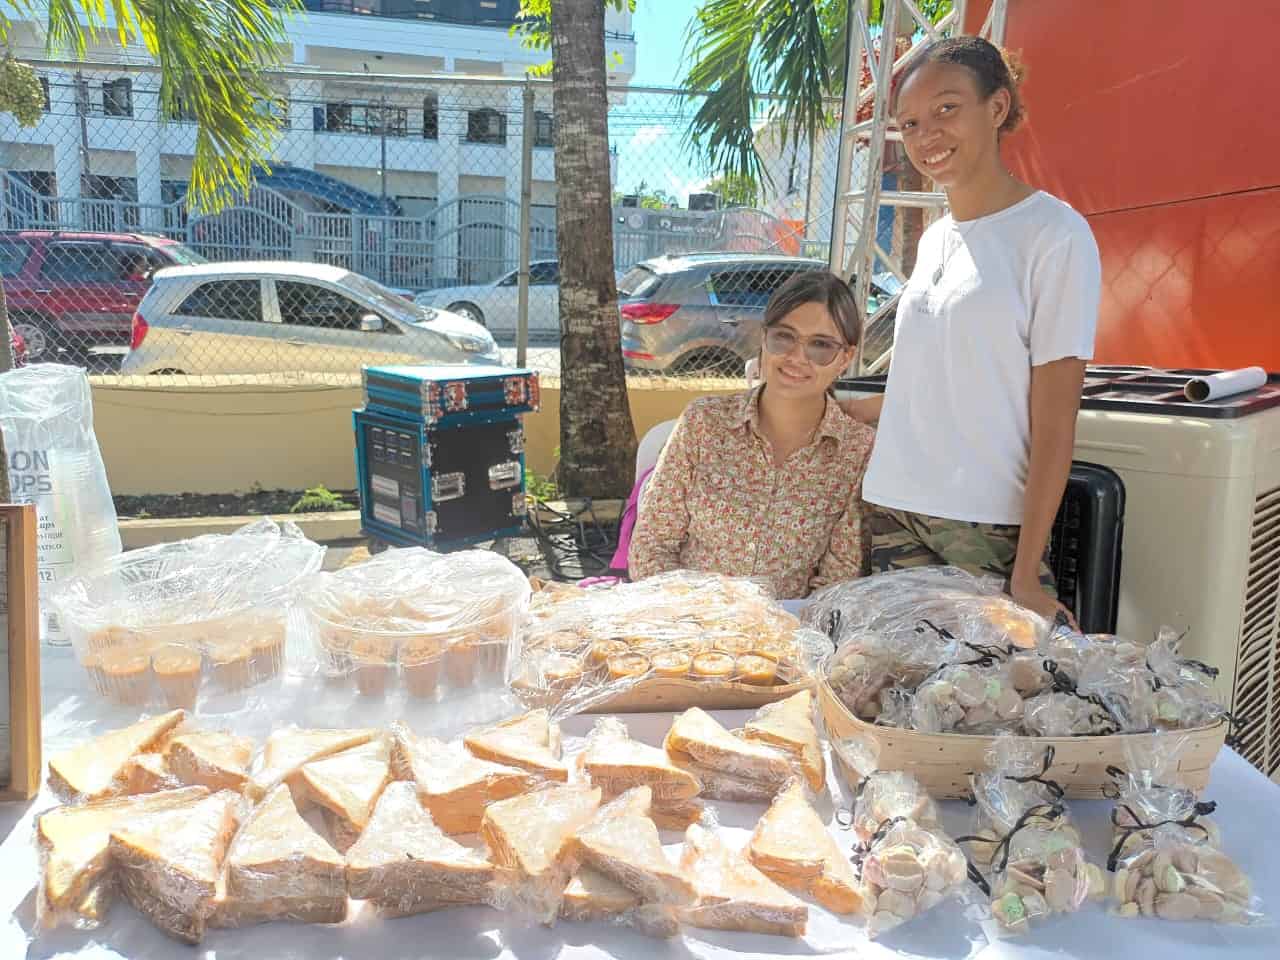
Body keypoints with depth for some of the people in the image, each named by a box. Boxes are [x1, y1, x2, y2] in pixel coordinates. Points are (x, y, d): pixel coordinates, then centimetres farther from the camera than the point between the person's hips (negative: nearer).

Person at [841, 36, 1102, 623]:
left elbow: (1054, 421, -10)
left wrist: (1027, 575, -13)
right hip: (893, 515, 5)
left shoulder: (1054, 233, -6)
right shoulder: (935, 239, 12)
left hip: (991, 530, -5)